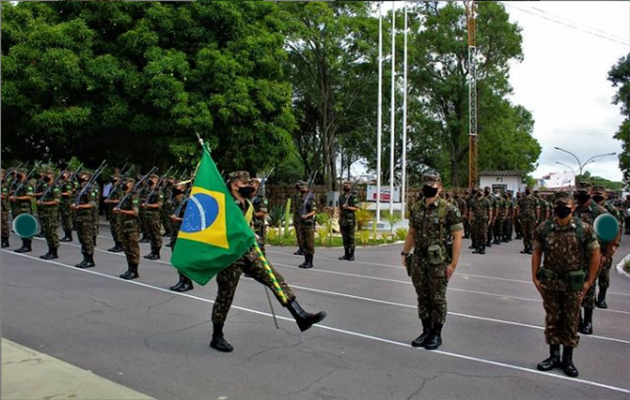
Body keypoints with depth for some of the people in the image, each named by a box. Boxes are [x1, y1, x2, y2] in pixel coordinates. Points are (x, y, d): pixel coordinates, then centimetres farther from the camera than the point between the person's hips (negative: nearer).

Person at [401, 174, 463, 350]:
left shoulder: (449, 209, -10)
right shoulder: (416, 208, 7)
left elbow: (457, 237, -11)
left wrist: (453, 263, -14)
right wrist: (405, 253, 8)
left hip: (438, 262, -5)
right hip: (418, 260, 5)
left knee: (437, 299, 5)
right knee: (422, 297, 12)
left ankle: (436, 334, 18)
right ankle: (426, 331, 26)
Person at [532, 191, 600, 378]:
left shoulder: (584, 229, -8)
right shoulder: (543, 228, -4)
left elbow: (595, 254, -1)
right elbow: (537, 253, 4)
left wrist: (589, 281, -2)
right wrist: (535, 277, 1)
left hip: (574, 284, -1)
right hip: (550, 282, 1)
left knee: (571, 322, 9)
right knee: (552, 320, 11)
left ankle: (568, 359, 24)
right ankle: (554, 356, 25)